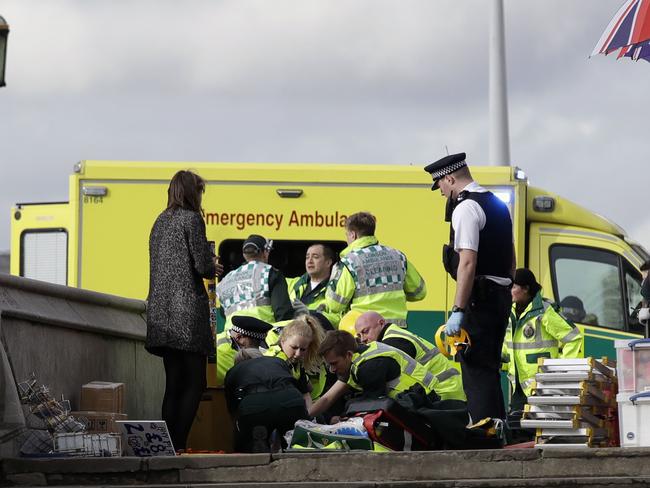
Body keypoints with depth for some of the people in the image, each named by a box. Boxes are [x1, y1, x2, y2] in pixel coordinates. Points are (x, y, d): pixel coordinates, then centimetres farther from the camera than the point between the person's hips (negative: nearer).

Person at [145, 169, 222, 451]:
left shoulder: (161, 221, 17)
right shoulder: (191, 219, -6)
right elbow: (203, 266, -11)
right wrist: (213, 268, 12)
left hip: (160, 311, 8)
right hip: (187, 309, -8)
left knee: (173, 383, 9)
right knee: (195, 383, -4)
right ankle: (178, 445, -12)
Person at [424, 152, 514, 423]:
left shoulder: (465, 208, -13)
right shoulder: (496, 204, 18)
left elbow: (468, 263, -22)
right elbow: (511, 260, 24)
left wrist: (458, 311, -23)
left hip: (479, 298, -10)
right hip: (501, 295, 10)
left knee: (476, 372, -9)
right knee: (489, 370, 16)